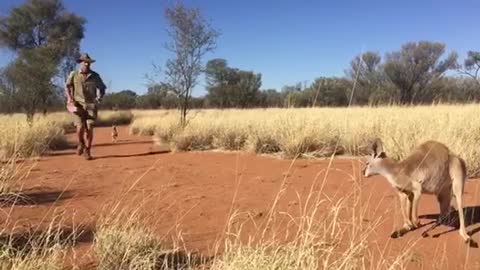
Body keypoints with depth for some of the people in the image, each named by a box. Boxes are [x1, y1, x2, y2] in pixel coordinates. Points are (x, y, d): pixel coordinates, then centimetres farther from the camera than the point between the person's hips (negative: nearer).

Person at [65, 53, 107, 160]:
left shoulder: (95, 76, 8)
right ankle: (81, 143, 18)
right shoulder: (73, 74, 6)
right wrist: (69, 98, -1)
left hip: (91, 105, 1)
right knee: (80, 127, -14)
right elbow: (67, 86, 13)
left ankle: (88, 150, 8)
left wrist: (99, 98, 2)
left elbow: (102, 88, 18)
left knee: (89, 127, -7)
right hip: (78, 104, -1)